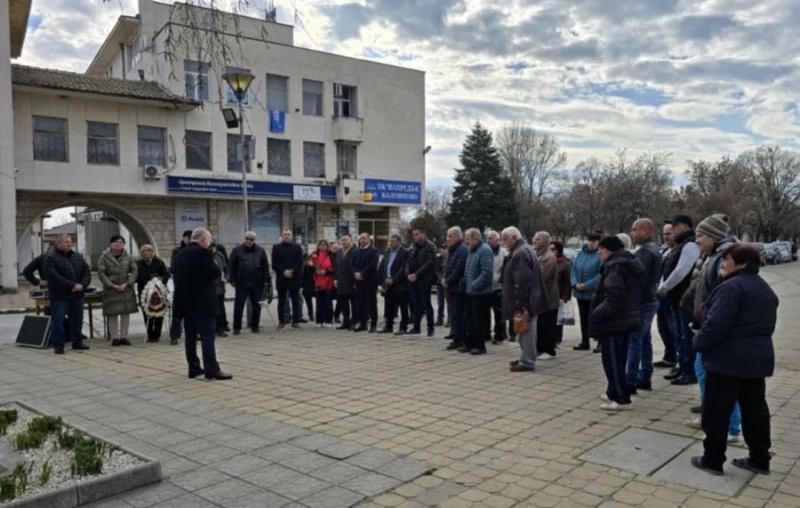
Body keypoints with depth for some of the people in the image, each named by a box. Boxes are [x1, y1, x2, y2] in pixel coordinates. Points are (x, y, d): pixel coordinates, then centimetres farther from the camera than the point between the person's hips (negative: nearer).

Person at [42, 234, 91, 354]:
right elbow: (54, 277, -18)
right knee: (58, 321, -3)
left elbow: (87, 273, 7)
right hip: (59, 297, -5)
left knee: (77, 319, 11)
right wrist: (72, 285, -22)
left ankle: (77, 342, 21)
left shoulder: (78, 257, 13)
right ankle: (58, 345, 5)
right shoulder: (51, 259, -5)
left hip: (77, 296, 5)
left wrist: (82, 285, -12)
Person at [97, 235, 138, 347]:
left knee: (126, 313, 5)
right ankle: (115, 337, 8)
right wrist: (112, 285, -14)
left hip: (126, 289, 3)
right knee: (112, 314, -1)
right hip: (111, 289, -3)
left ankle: (124, 336, 13)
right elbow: (101, 273, -6)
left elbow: (134, 271, 3)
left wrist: (127, 284, -11)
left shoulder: (128, 257, 6)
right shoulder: (104, 257, -1)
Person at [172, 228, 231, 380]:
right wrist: (220, 274, 5)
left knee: (190, 336, 9)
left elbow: (177, 275, 18)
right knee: (207, 336, -7)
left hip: (185, 301, 8)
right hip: (202, 302, -8)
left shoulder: (180, 254, 14)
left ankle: (194, 368, 13)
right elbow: (215, 273, -15)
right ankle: (212, 370, -8)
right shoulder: (203, 252, -11)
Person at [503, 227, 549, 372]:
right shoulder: (525, 249, 17)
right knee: (526, 330, 16)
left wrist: (520, 303, -23)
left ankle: (527, 362, 2)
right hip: (531, 300, 11)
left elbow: (522, 281, -24)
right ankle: (526, 358, 26)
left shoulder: (520, 253, -18)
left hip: (525, 301, -11)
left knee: (526, 330, -4)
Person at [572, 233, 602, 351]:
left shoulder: (600, 255, -13)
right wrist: (575, 283, -7)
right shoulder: (580, 253, 8)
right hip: (580, 293, 7)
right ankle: (585, 342, 25)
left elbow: (600, 275, -18)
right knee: (583, 318, 15)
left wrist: (586, 285, -20)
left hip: (594, 293, -7)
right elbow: (574, 269, 9)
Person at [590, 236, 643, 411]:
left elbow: (613, 298, -26)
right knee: (618, 359, 18)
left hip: (613, 321, -10)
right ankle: (614, 393, 28)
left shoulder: (615, 266, -17)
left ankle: (622, 399, -1)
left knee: (612, 360, -4)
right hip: (626, 319, 10)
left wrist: (596, 315, -17)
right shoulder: (630, 264, 15)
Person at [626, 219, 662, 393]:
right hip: (649, 299, 11)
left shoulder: (645, 251, -18)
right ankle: (645, 379, 21)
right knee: (645, 340, 15)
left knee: (634, 342, -8)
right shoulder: (653, 248, 16)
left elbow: (638, 277, -25)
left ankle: (631, 382, -6)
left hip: (642, 302, -11)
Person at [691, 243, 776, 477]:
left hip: (728, 360, -9)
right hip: (758, 358, 9)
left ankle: (712, 460, 8)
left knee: (717, 412, 1)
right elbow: (766, 325, 21)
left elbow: (716, 324, -24)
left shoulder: (732, 287, -18)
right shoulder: (765, 289, 14)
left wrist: (700, 343, -10)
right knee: (755, 409, 15)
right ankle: (760, 459, 23)